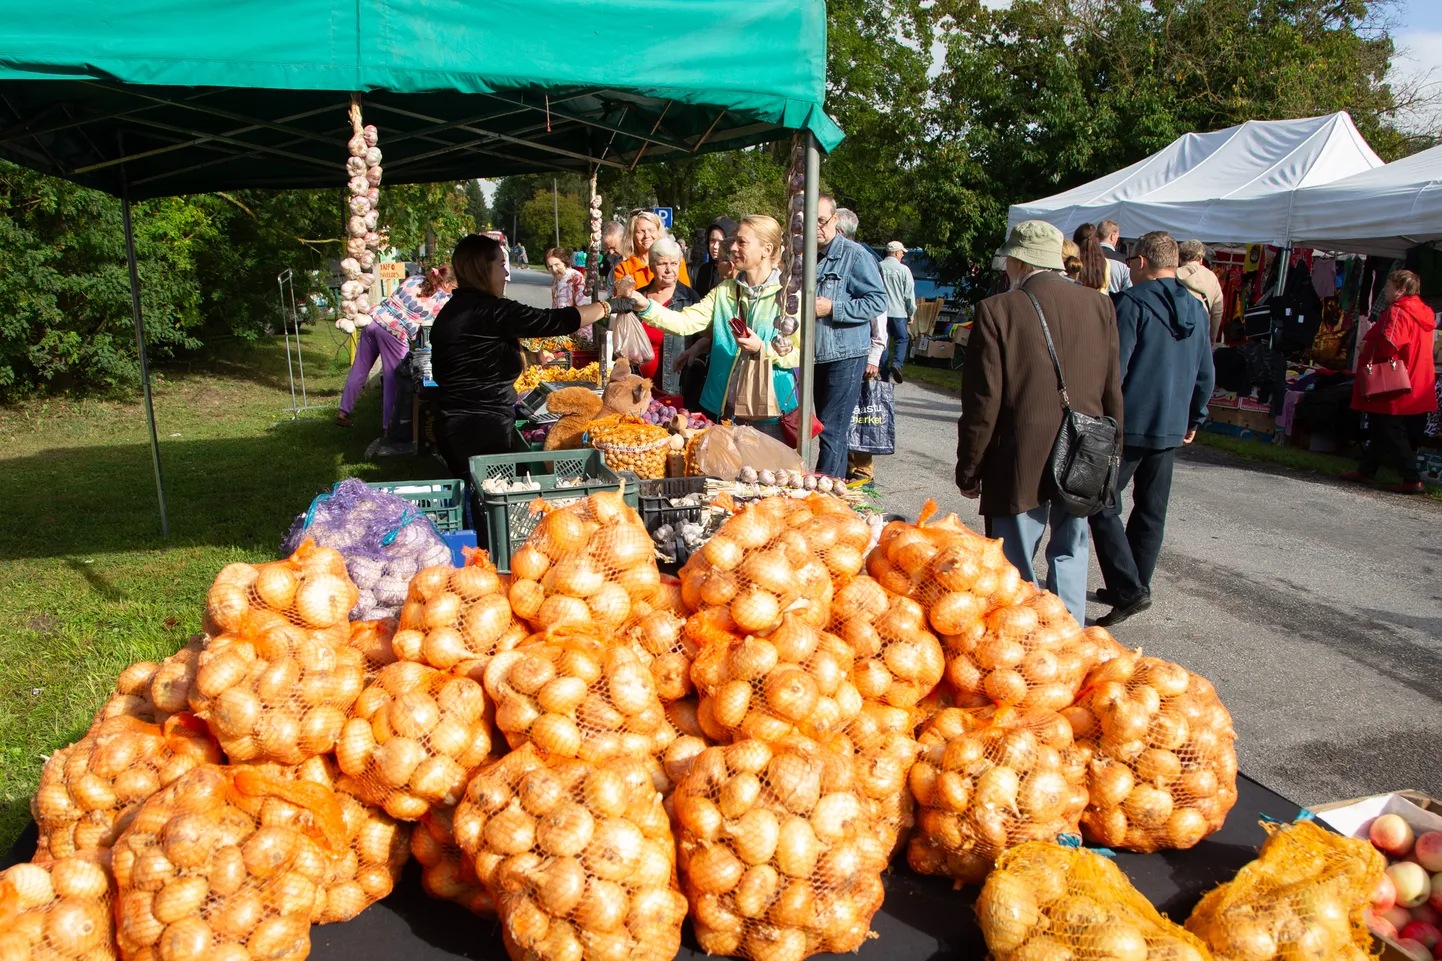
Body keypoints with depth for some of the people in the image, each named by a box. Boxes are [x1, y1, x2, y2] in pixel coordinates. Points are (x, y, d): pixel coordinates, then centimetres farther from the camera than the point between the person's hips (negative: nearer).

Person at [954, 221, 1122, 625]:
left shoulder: (997, 311, -11)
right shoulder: (1100, 306, 3)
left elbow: (983, 402, -11)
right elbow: (1113, 391, 8)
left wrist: (969, 470, -2)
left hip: (1021, 462, -4)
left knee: (1016, 568, 6)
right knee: (1069, 554, 18)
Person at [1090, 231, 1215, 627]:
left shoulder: (1132, 302, -11)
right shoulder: (1196, 308, 11)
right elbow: (1205, 374, 16)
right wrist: (1194, 419, 26)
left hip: (1129, 426, -7)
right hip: (1171, 430, 7)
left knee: (1103, 506, -1)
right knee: (1151, 512, 14)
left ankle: (1129, 590, -8)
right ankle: (1133, 588, 22)